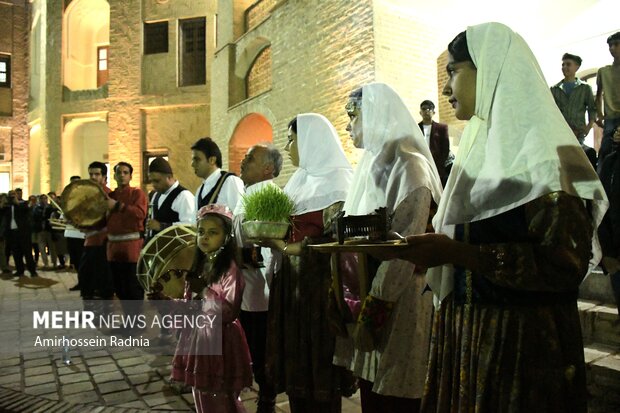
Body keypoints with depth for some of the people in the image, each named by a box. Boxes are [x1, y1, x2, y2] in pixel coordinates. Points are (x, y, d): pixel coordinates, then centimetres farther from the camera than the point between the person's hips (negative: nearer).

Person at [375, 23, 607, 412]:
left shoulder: (545, 151, -13)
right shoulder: (483, 145, 11)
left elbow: (566, 263, -20)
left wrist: (457, 253, -25)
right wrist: (432, 249, 2)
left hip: (522, 339, -7)